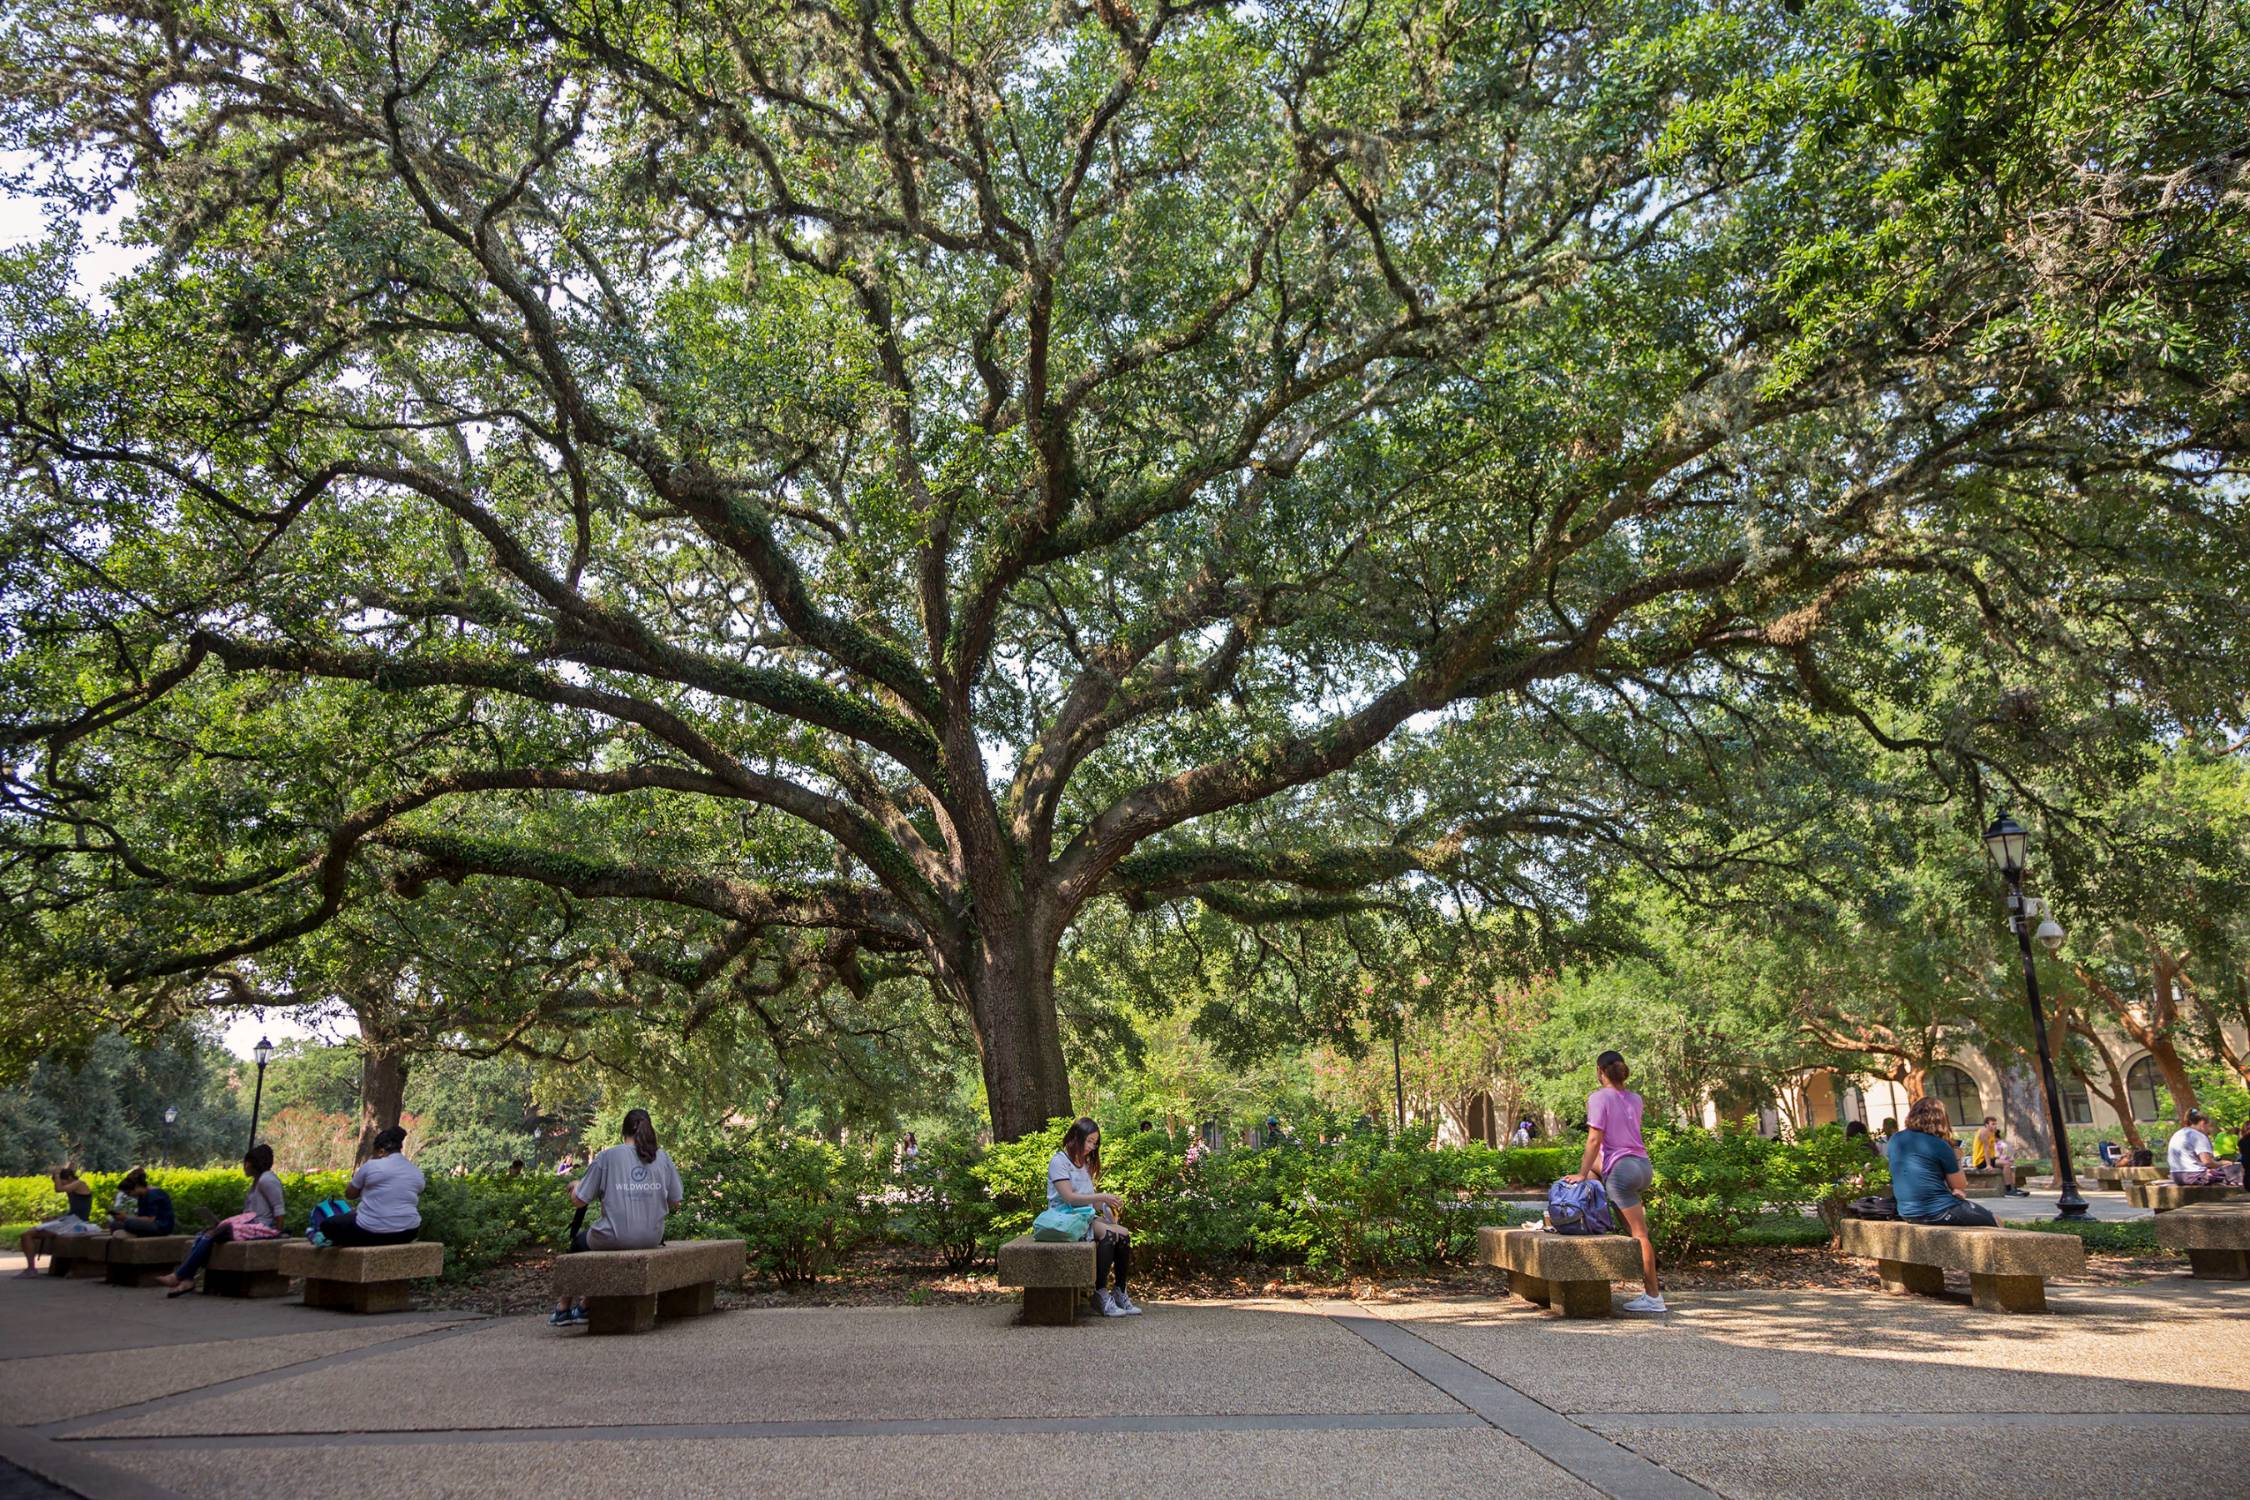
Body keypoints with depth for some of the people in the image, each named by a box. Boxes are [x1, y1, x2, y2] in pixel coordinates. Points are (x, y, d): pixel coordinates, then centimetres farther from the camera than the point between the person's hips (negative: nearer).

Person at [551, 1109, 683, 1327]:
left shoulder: (606, 1157, -5)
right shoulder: (663, 1158, 2)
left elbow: (579, 1200, -3)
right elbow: (675, 1202, 7)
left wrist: (576, 1186, 19)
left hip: (617, 1237, -3)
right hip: (652, 1239, 3)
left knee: (578, 1241, 29)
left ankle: (563, 1308, 39)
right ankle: (585, 1307, 42)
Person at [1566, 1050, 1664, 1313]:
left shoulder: (1599, 1097, -8)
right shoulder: (1635, 1099, 11)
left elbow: (1595, 1139, -13)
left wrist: (1582, 1174, -8)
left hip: (1621, 1169, -7)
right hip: (1643, 1166, 7)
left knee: (1639, 1233, -3)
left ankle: (1653, 1297, 2)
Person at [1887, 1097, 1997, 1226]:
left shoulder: (1895, 1140, 4)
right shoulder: (1939, 1145, -13)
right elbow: (1960, 1186, -3)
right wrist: (1957, 1160, 11)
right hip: (1938, 1213, -6)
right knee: (1994, 1221, 15)